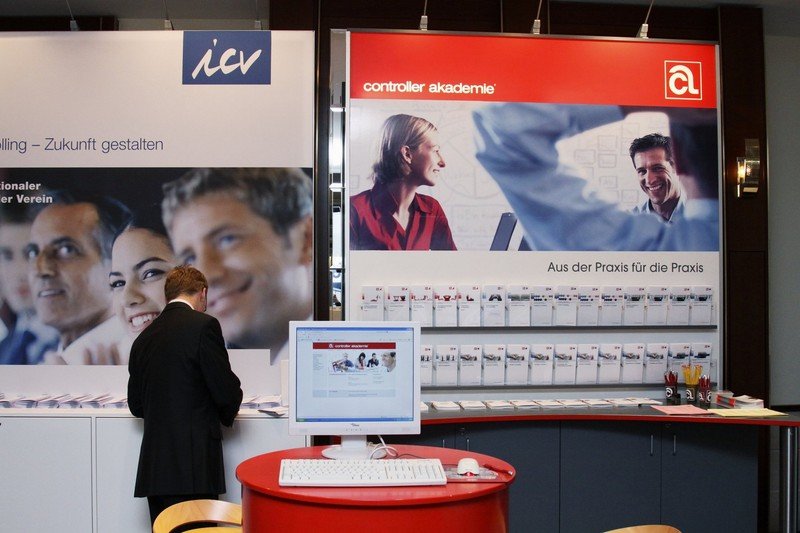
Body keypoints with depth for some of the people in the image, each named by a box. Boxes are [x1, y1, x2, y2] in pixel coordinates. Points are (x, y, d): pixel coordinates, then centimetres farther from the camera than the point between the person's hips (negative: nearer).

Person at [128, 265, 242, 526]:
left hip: (154, 465, 6)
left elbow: (136, 405, 17)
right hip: (194, 467, -6)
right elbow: (227, 392, -10)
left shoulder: (143, 337, 11)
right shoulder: (203, 325, -8)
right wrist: (226, 415, 11)